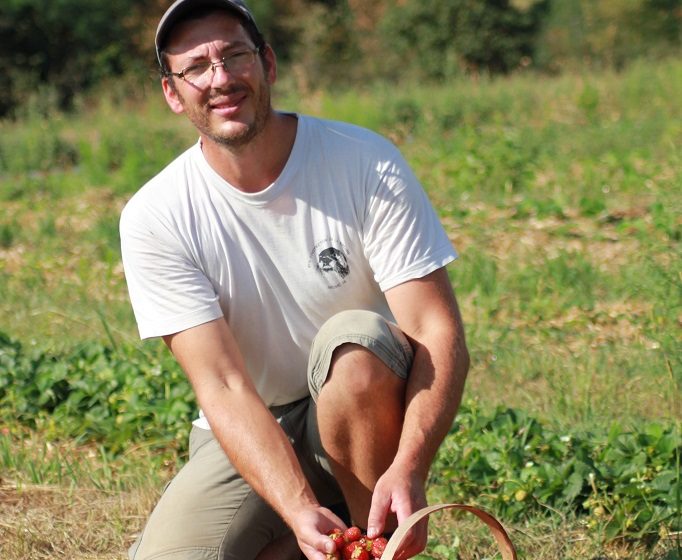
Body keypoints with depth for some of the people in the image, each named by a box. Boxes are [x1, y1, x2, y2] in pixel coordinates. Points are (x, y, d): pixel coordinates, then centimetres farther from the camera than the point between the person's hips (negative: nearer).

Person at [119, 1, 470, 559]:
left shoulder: (366, 163, -14)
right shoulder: (153, 218, -13)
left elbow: (441, 335, -19)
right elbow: (224, 387, -20)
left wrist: (409, 469, -37)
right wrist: (301, 512, -36)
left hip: (370, 415, -1)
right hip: (247, 433, 1)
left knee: (356, 340, -34)